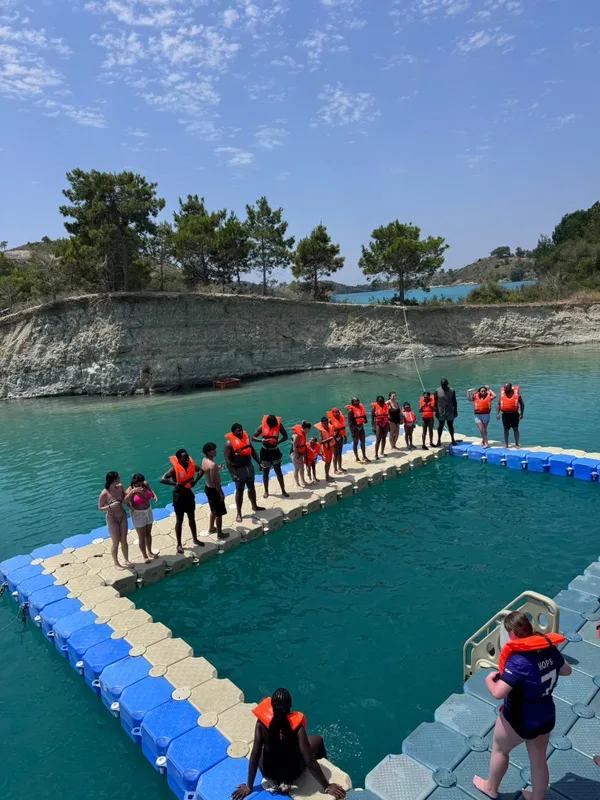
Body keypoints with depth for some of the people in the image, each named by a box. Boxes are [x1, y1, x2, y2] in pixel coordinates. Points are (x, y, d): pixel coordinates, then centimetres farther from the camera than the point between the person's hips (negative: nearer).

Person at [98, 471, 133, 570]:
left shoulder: (120, 487, -9)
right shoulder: (104, 493, -23)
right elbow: (100, 508, -14)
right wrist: (110, 506, -30)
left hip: (123, 517, 5)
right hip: (112, 520, -5)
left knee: (124, 540, 17)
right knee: (116, 543, 9)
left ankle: (127, 560, 35)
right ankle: (116, 563, 30)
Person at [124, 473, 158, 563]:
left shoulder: (146, 484, -10)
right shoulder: (131, 490, -23)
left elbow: (150, 490, 13)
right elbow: (125, 501, -40)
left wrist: (154, 495, -6)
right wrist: (133, 491, -50)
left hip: (148, 511, 5)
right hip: (138, 514, -5)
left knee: (148, 533, 20)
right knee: (142, 536, 7)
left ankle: (149, 552, 39)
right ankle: (144, 556, 24)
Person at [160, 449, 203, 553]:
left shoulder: (191, 465, -8)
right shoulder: (174, 469, -23)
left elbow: (200, 470, 11)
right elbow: (162, 479, -32)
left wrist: (196, 480, -6)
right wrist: (176, 484, -37)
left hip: (189, 494, 5)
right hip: (179, 496, -5)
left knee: (192, 518, 19)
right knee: (179, 520, 6)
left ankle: (195, 539, 37)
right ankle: (179, 544, 19)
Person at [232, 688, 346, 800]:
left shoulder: (262, 723, -26)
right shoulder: (296, 725, -31)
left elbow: (254, 755, -19)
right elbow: (310, 761, -25)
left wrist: (249, 787, -6)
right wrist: (327, 787, -13)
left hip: (267, 772, 2)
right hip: (292, 772, -1)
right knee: (317, 740, 21)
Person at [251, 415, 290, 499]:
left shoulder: (279, 425, -13)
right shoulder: (262, 426, -13)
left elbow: (285, 436, -7)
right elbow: (253, 438, -10)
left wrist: (278, 442, -26)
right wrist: (262, 440, -30)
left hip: (275, 451, 0)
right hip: (265, 451, 0)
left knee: (278, 472, -1)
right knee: (265, 472, 10)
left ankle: (283, 491, 10)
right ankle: (266, 491, 24)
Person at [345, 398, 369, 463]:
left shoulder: (361, 407, 3)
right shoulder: (351, 410, -15)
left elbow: (364, 415, 16)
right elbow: (350, 421, -17)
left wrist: (365, 420, -4)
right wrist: (352, 431, -20)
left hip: (361, 426, 7)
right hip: (355, 427, -7)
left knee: (363, 441, 15)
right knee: (355, 443, 4)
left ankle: (364, 457, 30)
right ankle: (357, 459, 14)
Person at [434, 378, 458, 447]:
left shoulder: (452, 390, 0)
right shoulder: (437, 391, -4)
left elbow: (454, 401, 5)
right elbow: (435, 402, -3)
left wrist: (455, 410, 3)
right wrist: (436, 411, -7)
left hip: (450, 412, 1)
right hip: (441, 412, -1)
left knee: (450, 425, 9)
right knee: (441, 426, 5)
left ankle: (453, 440, 21)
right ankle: (439, 441, 12)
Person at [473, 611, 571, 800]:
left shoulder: (518, 661, -33)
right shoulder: (549, 648, -11)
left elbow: (498, 693, -34)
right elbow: (567, 670, 9)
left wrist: (489, 679, -14)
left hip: (519, 720, -5)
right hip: (546, 717, 5)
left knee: (499, 749, 23)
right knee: (539, 761, 25)